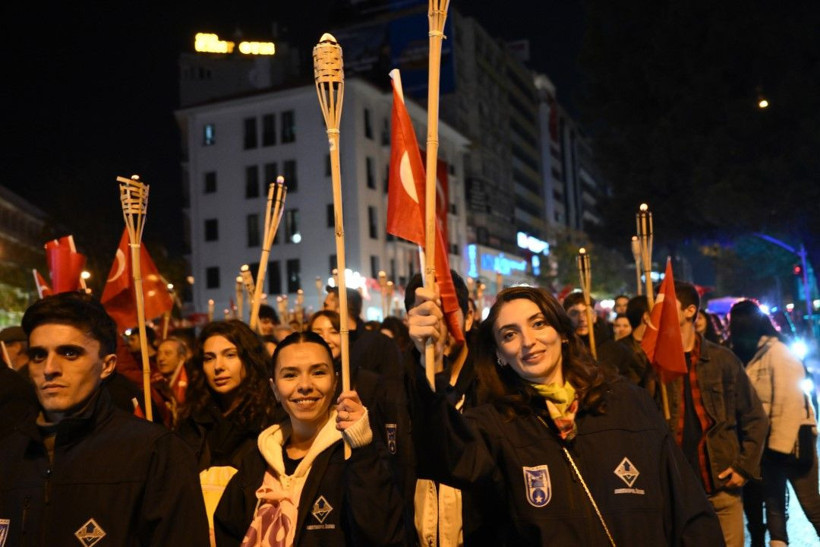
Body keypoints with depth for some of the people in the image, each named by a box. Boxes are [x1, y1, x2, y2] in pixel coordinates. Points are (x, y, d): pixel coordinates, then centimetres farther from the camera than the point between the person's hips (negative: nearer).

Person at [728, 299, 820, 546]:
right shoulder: (747, 356, 9)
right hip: (769, 442, 7)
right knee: (773, 506, 10)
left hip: (792, 441, -7)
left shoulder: (777, 352, -12)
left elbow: (790, 401, -18)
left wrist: (781, 443, -19)